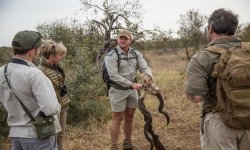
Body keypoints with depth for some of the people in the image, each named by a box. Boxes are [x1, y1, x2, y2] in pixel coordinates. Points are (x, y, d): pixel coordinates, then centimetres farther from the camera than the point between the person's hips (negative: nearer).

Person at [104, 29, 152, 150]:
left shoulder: (136, 54, 3)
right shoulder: (112, 56, -15)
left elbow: (144, 67, -4)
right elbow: (114, 76, -21)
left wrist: (148, 75, -28)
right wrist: (132, 84, -25)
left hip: (132, 90, 6)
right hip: (118, 91, -6)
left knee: (129, 117, 15)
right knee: (117, 119, 0)